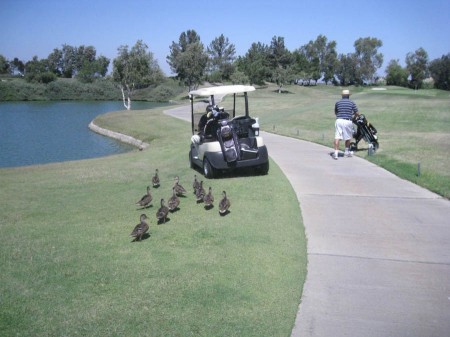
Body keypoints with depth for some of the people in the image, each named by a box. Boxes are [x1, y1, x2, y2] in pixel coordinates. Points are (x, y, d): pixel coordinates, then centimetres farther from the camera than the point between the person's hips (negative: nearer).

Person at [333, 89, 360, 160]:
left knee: (337, 137, -4)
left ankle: (336, 153, -12)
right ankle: (347, 152, 28)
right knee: (348, 137, 17)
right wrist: (353, 116, 28)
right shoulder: (352, 102, 6)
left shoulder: (338, 102, 9)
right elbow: (357, 113, 7)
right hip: (348, 121, 0)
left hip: (339, 120, 0)